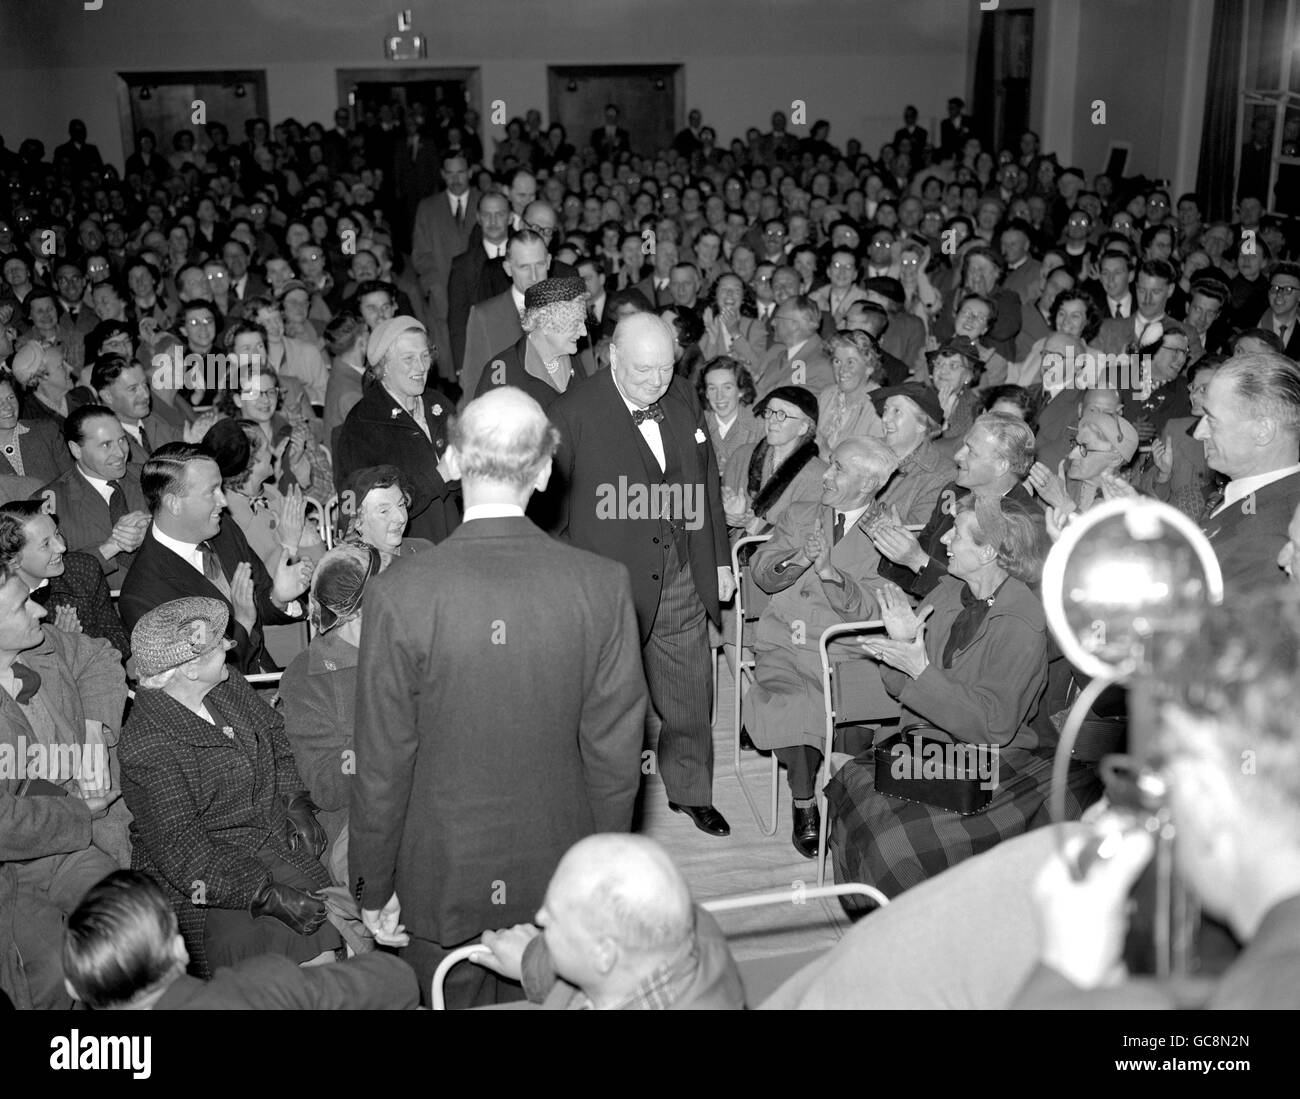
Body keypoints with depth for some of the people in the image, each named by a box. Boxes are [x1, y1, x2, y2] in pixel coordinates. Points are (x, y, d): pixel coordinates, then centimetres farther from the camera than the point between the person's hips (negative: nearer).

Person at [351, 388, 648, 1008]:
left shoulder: (400, 593, -18)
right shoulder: (603, 585, -13)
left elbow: (383, 763, -12)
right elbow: (615, 749, -7)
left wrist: (374, 888, 2)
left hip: (439, 886, -1)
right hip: (560, 882, 2)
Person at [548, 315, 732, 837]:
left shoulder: (682, 396, 4)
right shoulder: (573, 414, -13)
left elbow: (706, 478, 14)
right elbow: (549, 507, -7)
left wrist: (719, 559, 16)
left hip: (684, 578, 5)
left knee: (689, 698, 16)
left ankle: (692, 792, 37)